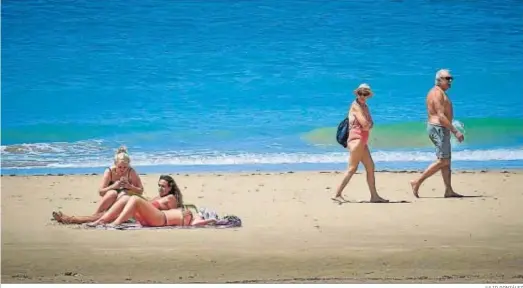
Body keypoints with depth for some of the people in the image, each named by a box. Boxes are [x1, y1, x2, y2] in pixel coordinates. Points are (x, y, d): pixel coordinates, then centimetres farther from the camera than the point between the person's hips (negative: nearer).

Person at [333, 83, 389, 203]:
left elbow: (370, 124, 15)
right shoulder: (356, 106, -11)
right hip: (357, 139, -10)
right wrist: (369, 124, 1)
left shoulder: (364, 106, 18)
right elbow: (365, 124, -19)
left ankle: (374, 196, 14)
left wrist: (367, 125, -4)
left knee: (370, 167, 10)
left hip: (363, 142, 10)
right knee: (352, 168, -10)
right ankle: (337, 194, -9)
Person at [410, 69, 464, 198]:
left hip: (441, 129, 11)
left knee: (446, 161, 8)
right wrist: (455, 131, -23)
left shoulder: (440, 93, 18)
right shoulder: (437, 93, -14)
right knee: (442, 161, -10)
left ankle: (449, 191, 7)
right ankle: (417, 182, -7)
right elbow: (441, 116, -22)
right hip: (439, 129, -11)